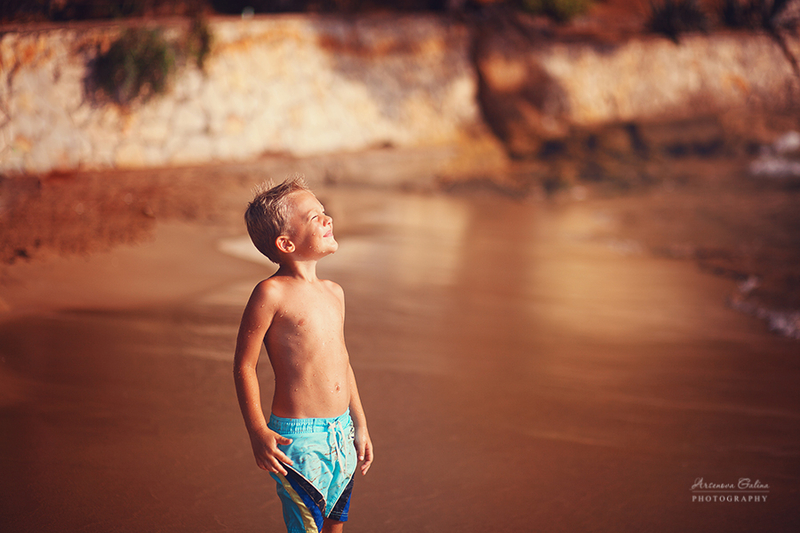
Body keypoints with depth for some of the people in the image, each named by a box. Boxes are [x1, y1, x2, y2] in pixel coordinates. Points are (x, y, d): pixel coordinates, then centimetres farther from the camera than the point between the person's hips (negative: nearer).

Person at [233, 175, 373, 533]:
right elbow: (244, 365, -10)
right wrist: (258, 433, -14)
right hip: (298, 440, -7)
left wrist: (360, 426, 20)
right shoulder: (271, 293, -13)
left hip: (341, 435, 7)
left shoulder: (334, 293, 10)